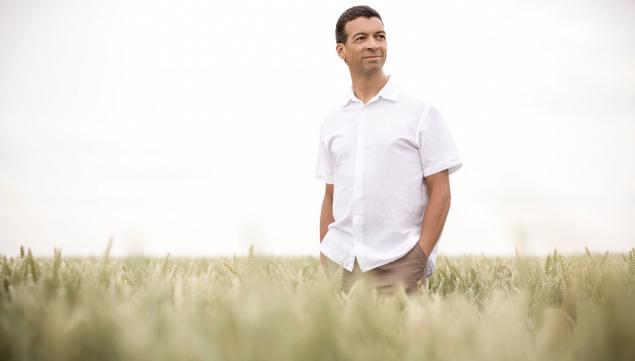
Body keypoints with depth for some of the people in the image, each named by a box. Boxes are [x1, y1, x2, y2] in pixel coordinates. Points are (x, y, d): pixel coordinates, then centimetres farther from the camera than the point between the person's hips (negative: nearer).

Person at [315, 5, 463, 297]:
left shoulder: (421, 114, 0)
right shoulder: (331, 122, 12)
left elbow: (440, 193, -2)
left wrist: (420, 259, -10)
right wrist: (323, 259, 8)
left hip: (396, 264, -3)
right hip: (339, 262, 4)